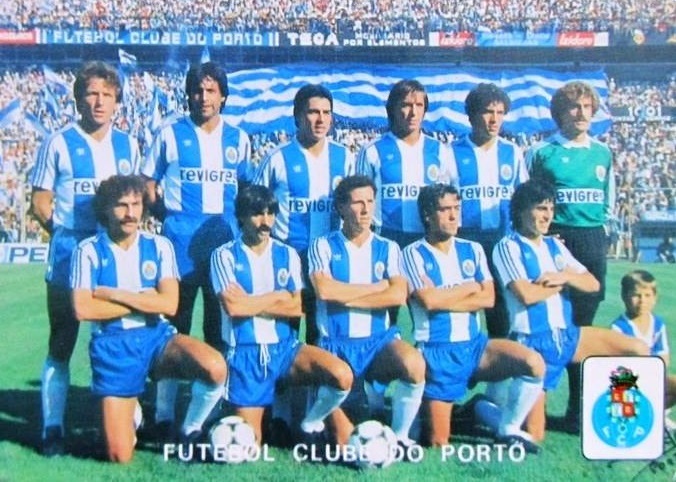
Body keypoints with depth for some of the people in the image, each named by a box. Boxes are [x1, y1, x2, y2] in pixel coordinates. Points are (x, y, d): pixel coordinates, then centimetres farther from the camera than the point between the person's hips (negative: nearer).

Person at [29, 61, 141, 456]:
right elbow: (40, 203, 1)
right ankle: (53, 429, 11)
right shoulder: (59, 144, -1)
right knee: (61, 345, 2)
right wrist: (67, 234, -6)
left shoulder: (128, 146, 9)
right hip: (69, 259, -3)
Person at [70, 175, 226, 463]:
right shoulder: (89, 251, -2)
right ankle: (132, 415, 30)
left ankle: (191, 431, -1)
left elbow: (169, 304, -10)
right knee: (120, 457, -6)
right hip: (113, 347, -1)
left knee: (215, 367, -30)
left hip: (157, 337, 2)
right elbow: (82, 309, -15)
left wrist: (114, 294, -12)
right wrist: (144, 302, -9)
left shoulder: (159, 246, 3)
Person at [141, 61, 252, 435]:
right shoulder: (170, 134, 4)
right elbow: (148, 184, 6)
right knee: (175, 325, 0)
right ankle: (164, 414, 7)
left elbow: (248, 188, 18)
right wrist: (167, 213, -6)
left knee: (222, 325, 9)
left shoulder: (238, 139, 12)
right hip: (181, 240, -3)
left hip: (226, 239, 3)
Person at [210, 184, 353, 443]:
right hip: (245, 352, -3)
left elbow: (297, 307, -4)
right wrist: (277, 297, -6)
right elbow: (232, 306, -16)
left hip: (284, 346, 3)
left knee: (342, 376, -23)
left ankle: (311, 424, 4)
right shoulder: (225, 255, -2)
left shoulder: (287, 254, 8)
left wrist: (248, 302, -9)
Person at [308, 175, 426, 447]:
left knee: (414, 364, -33)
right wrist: (378, 286, -8)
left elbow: (398, 295, -12)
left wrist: (344, 297, -12)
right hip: (335, 345, -2)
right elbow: (324, 290, -17)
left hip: (378, 340, 2)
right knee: (345, 443, -15)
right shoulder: (323, 246, 2)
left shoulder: (388, 249, 7)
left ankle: (400, 436, -12)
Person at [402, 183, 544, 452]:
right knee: (438, 444, -3)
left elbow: (488, 298, -3)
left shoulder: (472, 250, 9)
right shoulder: (414, 254, -6)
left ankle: (509, 428, 0)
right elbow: (429, 300, -19)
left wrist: (444, 298, -12)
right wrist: (469, 288, -5)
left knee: (534, 363, -20)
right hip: (437, 351, -4)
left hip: (474, 344, 4)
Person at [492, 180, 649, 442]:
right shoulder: (508, 247, -6)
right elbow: (526, 294, -20)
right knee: (533, 436, -7)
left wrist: (566, 276, -12)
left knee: (639, 350, 3)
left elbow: (593, 284, 9)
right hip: (534, 342, -7)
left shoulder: (554, 244, 13)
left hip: (568, 335, 7)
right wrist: (565, 281, -3)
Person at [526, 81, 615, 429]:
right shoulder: (541, 152, 2)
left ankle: (578, 406, 16)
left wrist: (602, 232, 8)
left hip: (592, 242, 4)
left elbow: (609, 201, 20)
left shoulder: (603, 153, 14)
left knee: (583, 323, 8)